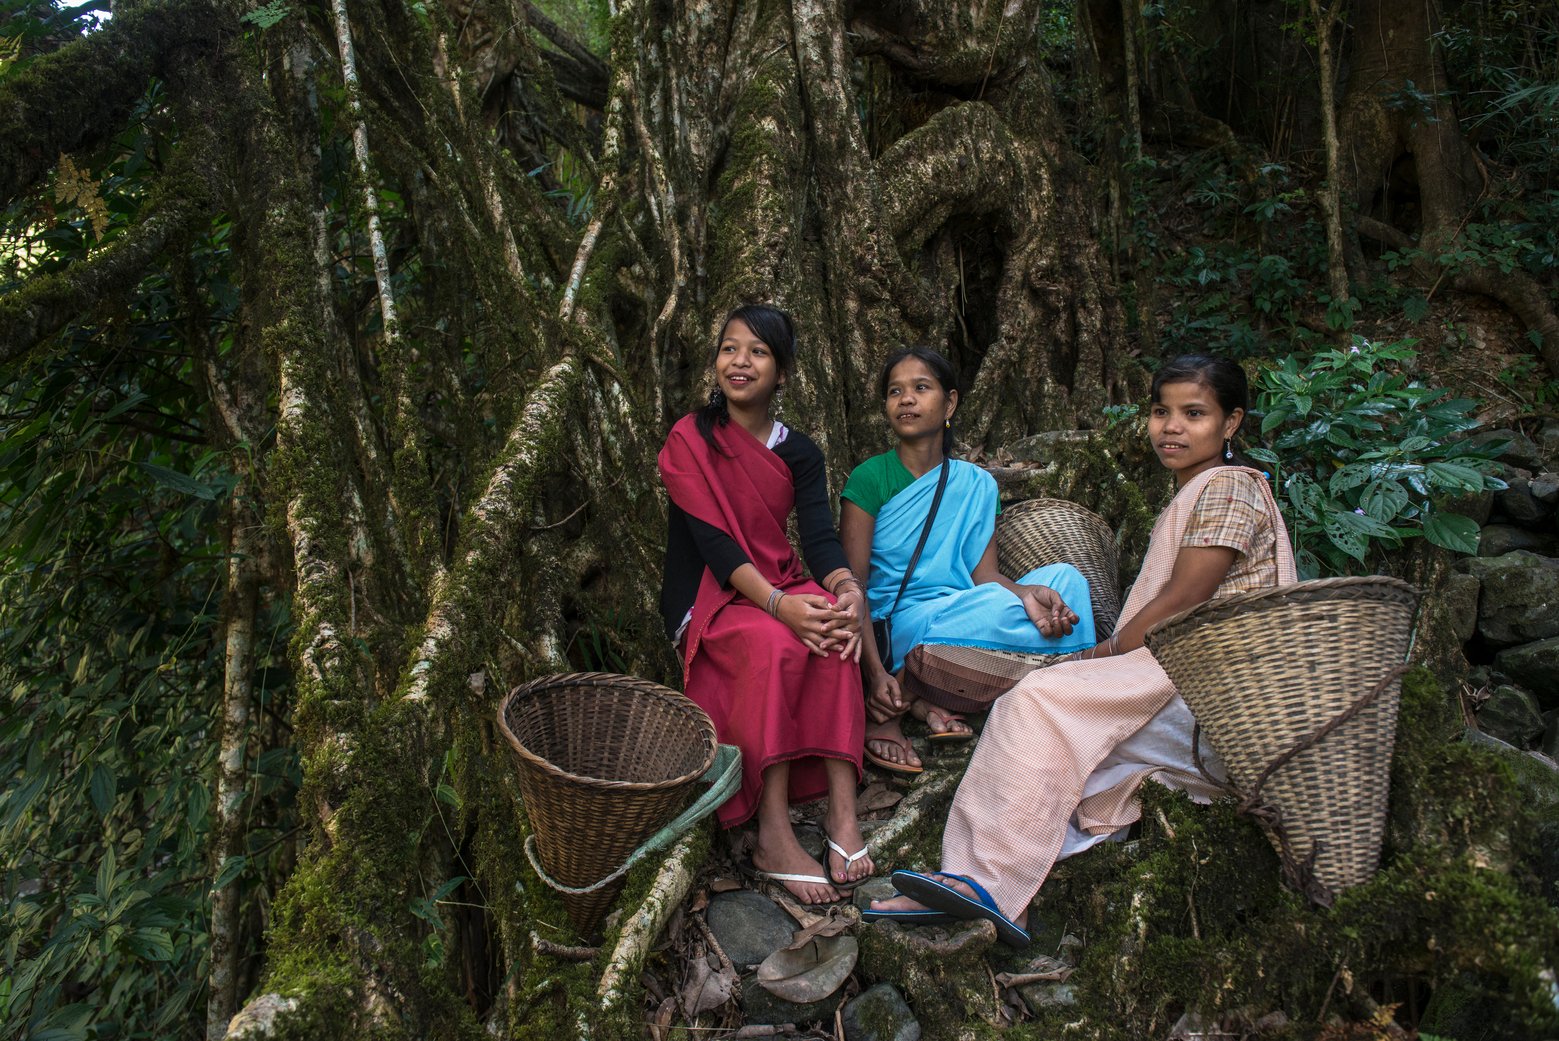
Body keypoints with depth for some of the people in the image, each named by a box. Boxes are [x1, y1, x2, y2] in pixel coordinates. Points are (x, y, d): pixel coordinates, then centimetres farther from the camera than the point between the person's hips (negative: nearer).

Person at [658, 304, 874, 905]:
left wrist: (849, 591, -28)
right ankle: (773, 837, -34)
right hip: (708, 599, -4)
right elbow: (712, 539, -16)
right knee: (775, 643, -36)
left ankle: (843, 812, -32)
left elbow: (820, 535, -5)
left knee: (832, 629, -31)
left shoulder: (799, 453, 9)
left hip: (780, 589, 4)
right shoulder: (690, 441, -4)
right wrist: (777, 603, -32)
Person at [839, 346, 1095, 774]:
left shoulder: (977, 484, 12)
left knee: (1064, 576, -14)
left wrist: (1026, 592, -22)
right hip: (894, 629, -5)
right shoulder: (869, 479, -2)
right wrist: (875, 674, -21)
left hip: (965, 618, 5)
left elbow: (984, 572, 3)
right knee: (995, 606, -32)